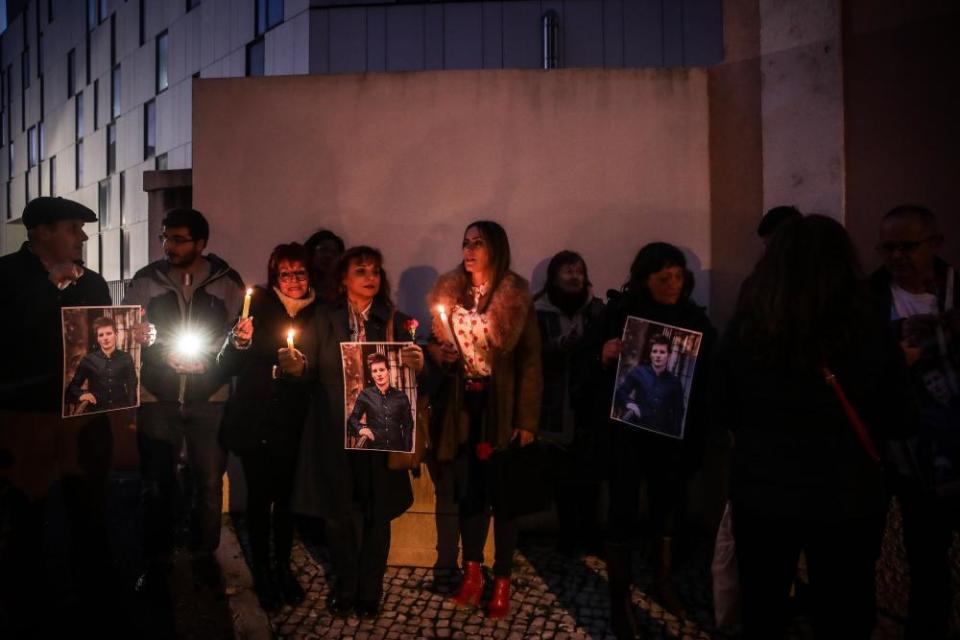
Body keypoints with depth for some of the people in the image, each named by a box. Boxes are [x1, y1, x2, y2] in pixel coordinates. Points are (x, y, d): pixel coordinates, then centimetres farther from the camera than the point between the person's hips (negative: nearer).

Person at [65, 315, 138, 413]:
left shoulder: (126, 358, 4)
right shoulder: (88, 360, 3)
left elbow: (132, 386, 7)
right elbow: (73, 386, 10)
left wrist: (131, 411, 0)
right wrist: (80, 395, -10)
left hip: (121, 411, 0)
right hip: (96, 411, 0)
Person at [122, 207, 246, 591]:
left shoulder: (227, 283, -3)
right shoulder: (146, 281, 1)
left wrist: (209, 359, -11)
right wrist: (164, 354, -8)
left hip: (210, 400, -1)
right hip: (157, 398, 1)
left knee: (209, 483, 8)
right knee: (156, 484, 9)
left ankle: (204, 554, 28)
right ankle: (157, 560, 27)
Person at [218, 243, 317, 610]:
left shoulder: (318, 314, 1)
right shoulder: (257, 307, -4)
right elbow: (227, 366, -6)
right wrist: (239, 341, -23)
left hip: (293, 424, 1)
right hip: (255, 421, -1)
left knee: (286, 496, 9)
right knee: (259, 496, 7)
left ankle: (283, 567, 28)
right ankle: (261, 570, 25)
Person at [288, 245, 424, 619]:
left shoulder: (395, 320, 3)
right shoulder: (323, 320, 4)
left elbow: (409, 374, -1)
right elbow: (311, 372, -2)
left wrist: (417, 364, -22)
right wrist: (296, 365, -23)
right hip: (334, 432, 0)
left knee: (376, 515, 11)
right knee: (338, 513, 13)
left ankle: (369, 592, 32)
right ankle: (344, 587, 36)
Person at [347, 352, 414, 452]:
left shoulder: (401, 396, 1)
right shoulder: (365, 395, -2)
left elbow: (407, 426, 5)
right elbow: (353, 419, 3)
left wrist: (407, 451, 1)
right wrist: (360, 429, -18)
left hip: (397, 449, 1)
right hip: (373, 448, -1)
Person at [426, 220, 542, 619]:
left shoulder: (516, 297, -6)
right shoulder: (449, 291, 6)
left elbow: (531, 361, -8)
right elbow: (435, 341, 15)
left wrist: (527, 419, -12)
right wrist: (440, 353, -9)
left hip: (501, 404, -3)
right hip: (462, 403, 4)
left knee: (502, 490, 5)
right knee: (468, 488, 11)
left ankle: (502, 580, 21)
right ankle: (472, 570, 27)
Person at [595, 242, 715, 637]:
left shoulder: (694, 319, -2)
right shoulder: (618, 312, -6)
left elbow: (710, 376, -1)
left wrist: (699, 434, -12)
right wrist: (604, 357, -26)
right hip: (625, 428, -2)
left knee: (668, 504, 19)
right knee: (623, 509, 2)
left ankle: (664, 580, 41)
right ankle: (620, 598, 18)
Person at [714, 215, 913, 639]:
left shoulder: (743, 328, -13)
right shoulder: (865, 333, -17)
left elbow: (723, 414, -1)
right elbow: (894, 420, -2)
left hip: (761, 490, 1)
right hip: (845, 495, -1)